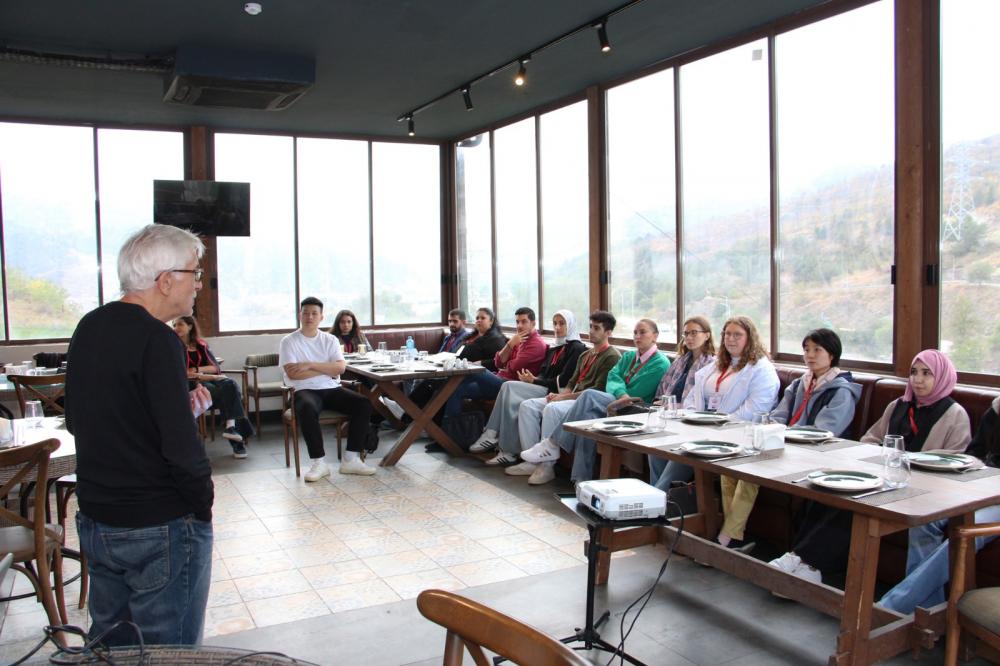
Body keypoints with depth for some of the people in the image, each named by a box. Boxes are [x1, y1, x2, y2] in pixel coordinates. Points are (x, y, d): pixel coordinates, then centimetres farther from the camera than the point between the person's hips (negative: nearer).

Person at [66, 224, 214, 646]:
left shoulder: (88, 328, 4)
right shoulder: (157, 340, -21)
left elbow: (76, 421, 14)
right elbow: (182, 447, -25)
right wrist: (203, 504, -8)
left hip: (95, 520, 8)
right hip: (160, 528, -8)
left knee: (111, 646, 21)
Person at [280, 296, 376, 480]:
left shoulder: (330, 340, 13)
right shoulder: (289, 341, 3)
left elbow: (340, 367, -3)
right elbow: (292, 374, -11)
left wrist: (310, 365, -12)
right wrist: (327, 370, -6)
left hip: (332, 389, 4)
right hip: (305, 390, -4)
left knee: (364, 404, -21)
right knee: (307, 409, -39)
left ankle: (351, 460, -18)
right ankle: (318, 463, -26)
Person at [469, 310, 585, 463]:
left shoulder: (576, 348, -1)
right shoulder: (554, 348, 25)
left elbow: (564, 380, -10)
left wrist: (535, 381, -10)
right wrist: (532, 379, -6)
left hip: (555, 393, -7)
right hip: (542, 389, 7)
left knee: (509, 387, -24)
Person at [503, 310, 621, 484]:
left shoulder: (612, 357, -6)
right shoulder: (585, 355, 24)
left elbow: (599, 390, -15)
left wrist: (565, 397, -15)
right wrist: (559, 394, 0)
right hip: (572, 398, 9)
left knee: (552, 409, -34)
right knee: (527, 406, -7)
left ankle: (547, 466, -26)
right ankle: (533, 460, -11)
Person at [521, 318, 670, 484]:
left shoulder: (661, 364, 1)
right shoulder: (628, 356, 22)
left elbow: (637, 393, -6)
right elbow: (613, 377, 3)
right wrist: (621, 393, -17)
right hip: (614, 404, 6)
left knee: (590, 395, -28)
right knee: (589, 415, -29)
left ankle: (551, 444, -22)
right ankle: (582, 480, -30)